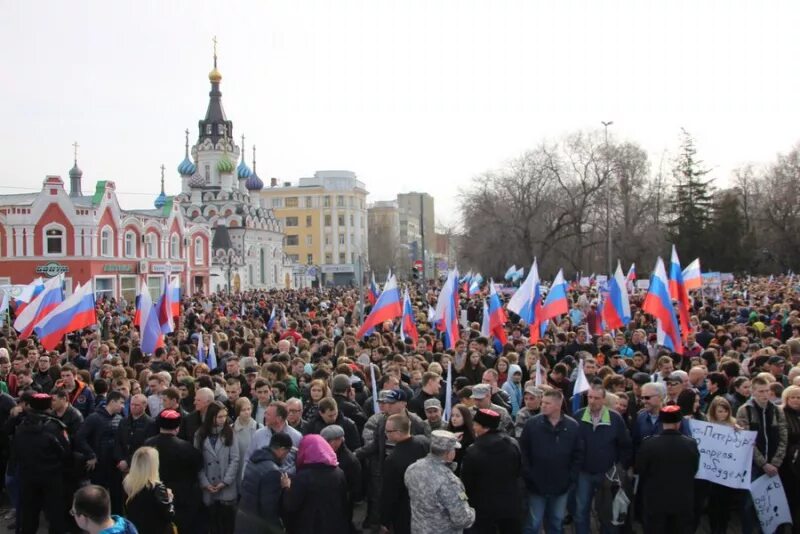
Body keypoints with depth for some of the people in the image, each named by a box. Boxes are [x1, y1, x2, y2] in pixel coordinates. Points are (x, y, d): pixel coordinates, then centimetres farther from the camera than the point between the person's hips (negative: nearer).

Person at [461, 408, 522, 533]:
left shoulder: (473, 451, -22)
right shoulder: (512, 444, -6)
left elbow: (466, 482, -11)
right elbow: (518, 471, 8)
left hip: (484, 507, -4)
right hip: (510, 504, 4)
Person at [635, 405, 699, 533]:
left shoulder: (649, 443, -15)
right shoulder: (691, 444, -11)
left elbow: (640, 470, -4)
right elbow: (694, 470, 3)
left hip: (656, 500, -1)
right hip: (683, 501, 1)